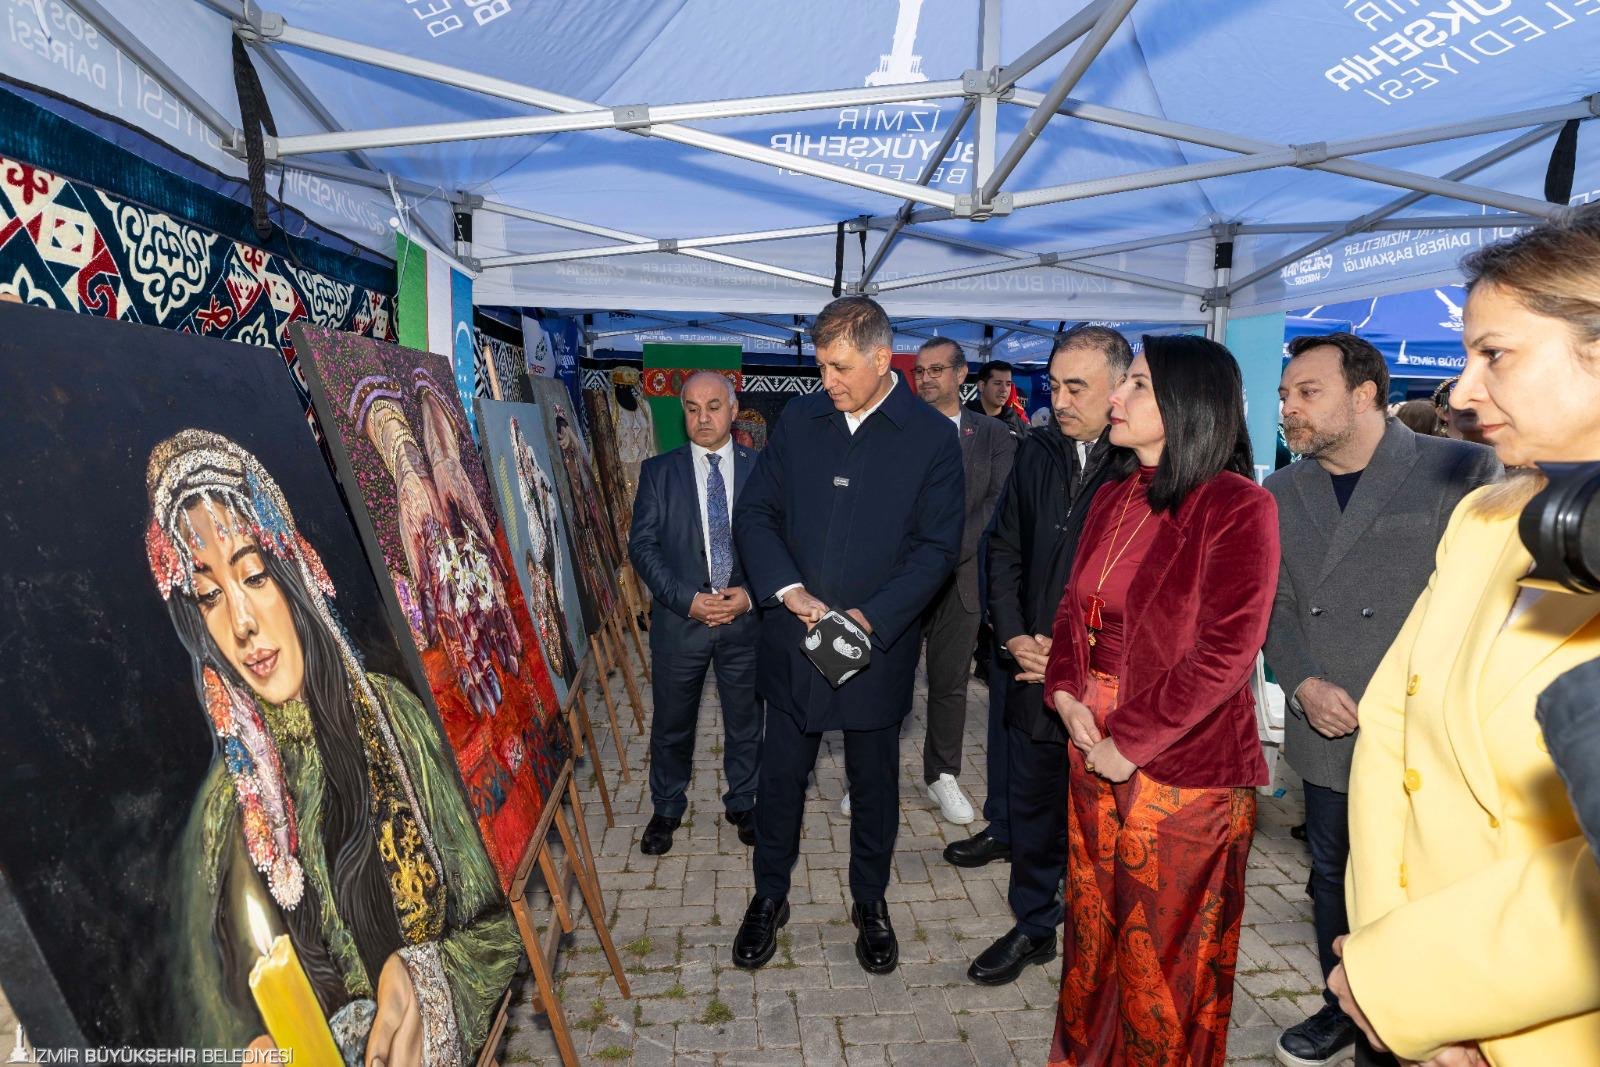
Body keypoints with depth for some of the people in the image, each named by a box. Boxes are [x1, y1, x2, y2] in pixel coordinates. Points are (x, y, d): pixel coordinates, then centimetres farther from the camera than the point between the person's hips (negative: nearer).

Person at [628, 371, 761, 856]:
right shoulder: (658, 471, 0)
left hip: (746, 616, 1)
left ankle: (741, 803, 36)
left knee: (745, 720, 15)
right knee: (672, 722, 13)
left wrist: (751, 593, -14)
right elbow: (642, 544, -5)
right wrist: (687, 599, -15)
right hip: (679, 617, 0)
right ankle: (666, 810, 33)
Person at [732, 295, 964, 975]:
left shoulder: (933, 438, -7)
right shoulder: (799, 420, 1)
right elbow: (755, 513, 2)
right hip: (792, 638, 2)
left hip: (879, 645, -2)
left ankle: (870, 902, 37)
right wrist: (788, 590, -14)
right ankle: (770, 897, 35)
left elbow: (938, 547, -8)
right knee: (781, 774, 14)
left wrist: (872, 618, -19)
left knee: (875, 782, 14)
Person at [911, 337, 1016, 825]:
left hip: (958, 576, 1)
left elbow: (999, 503, -3)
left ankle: (943, 775, 25)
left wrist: (948, 551, -14)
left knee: (950, 682, 10)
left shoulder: (992, 434, 7)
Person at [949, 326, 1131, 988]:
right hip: (1034, 667, 5)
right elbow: (1005, 549, 11)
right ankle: (1033, 927, 37)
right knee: (1032, 806, 18)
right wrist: (1014, 636, 0)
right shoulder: (1036, 454, 5)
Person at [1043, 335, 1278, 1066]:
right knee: (1094, 933, 21)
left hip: (1182, 770, -6)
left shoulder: (1237, 507, -14)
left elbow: (1224, 651, -19)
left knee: (1163, 958, 11)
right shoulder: (1114, 497, 7)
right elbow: (1075, 606, 12)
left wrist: (1129, 743, -16)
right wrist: (1067, 694, -5)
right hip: (1095, 756, 7)